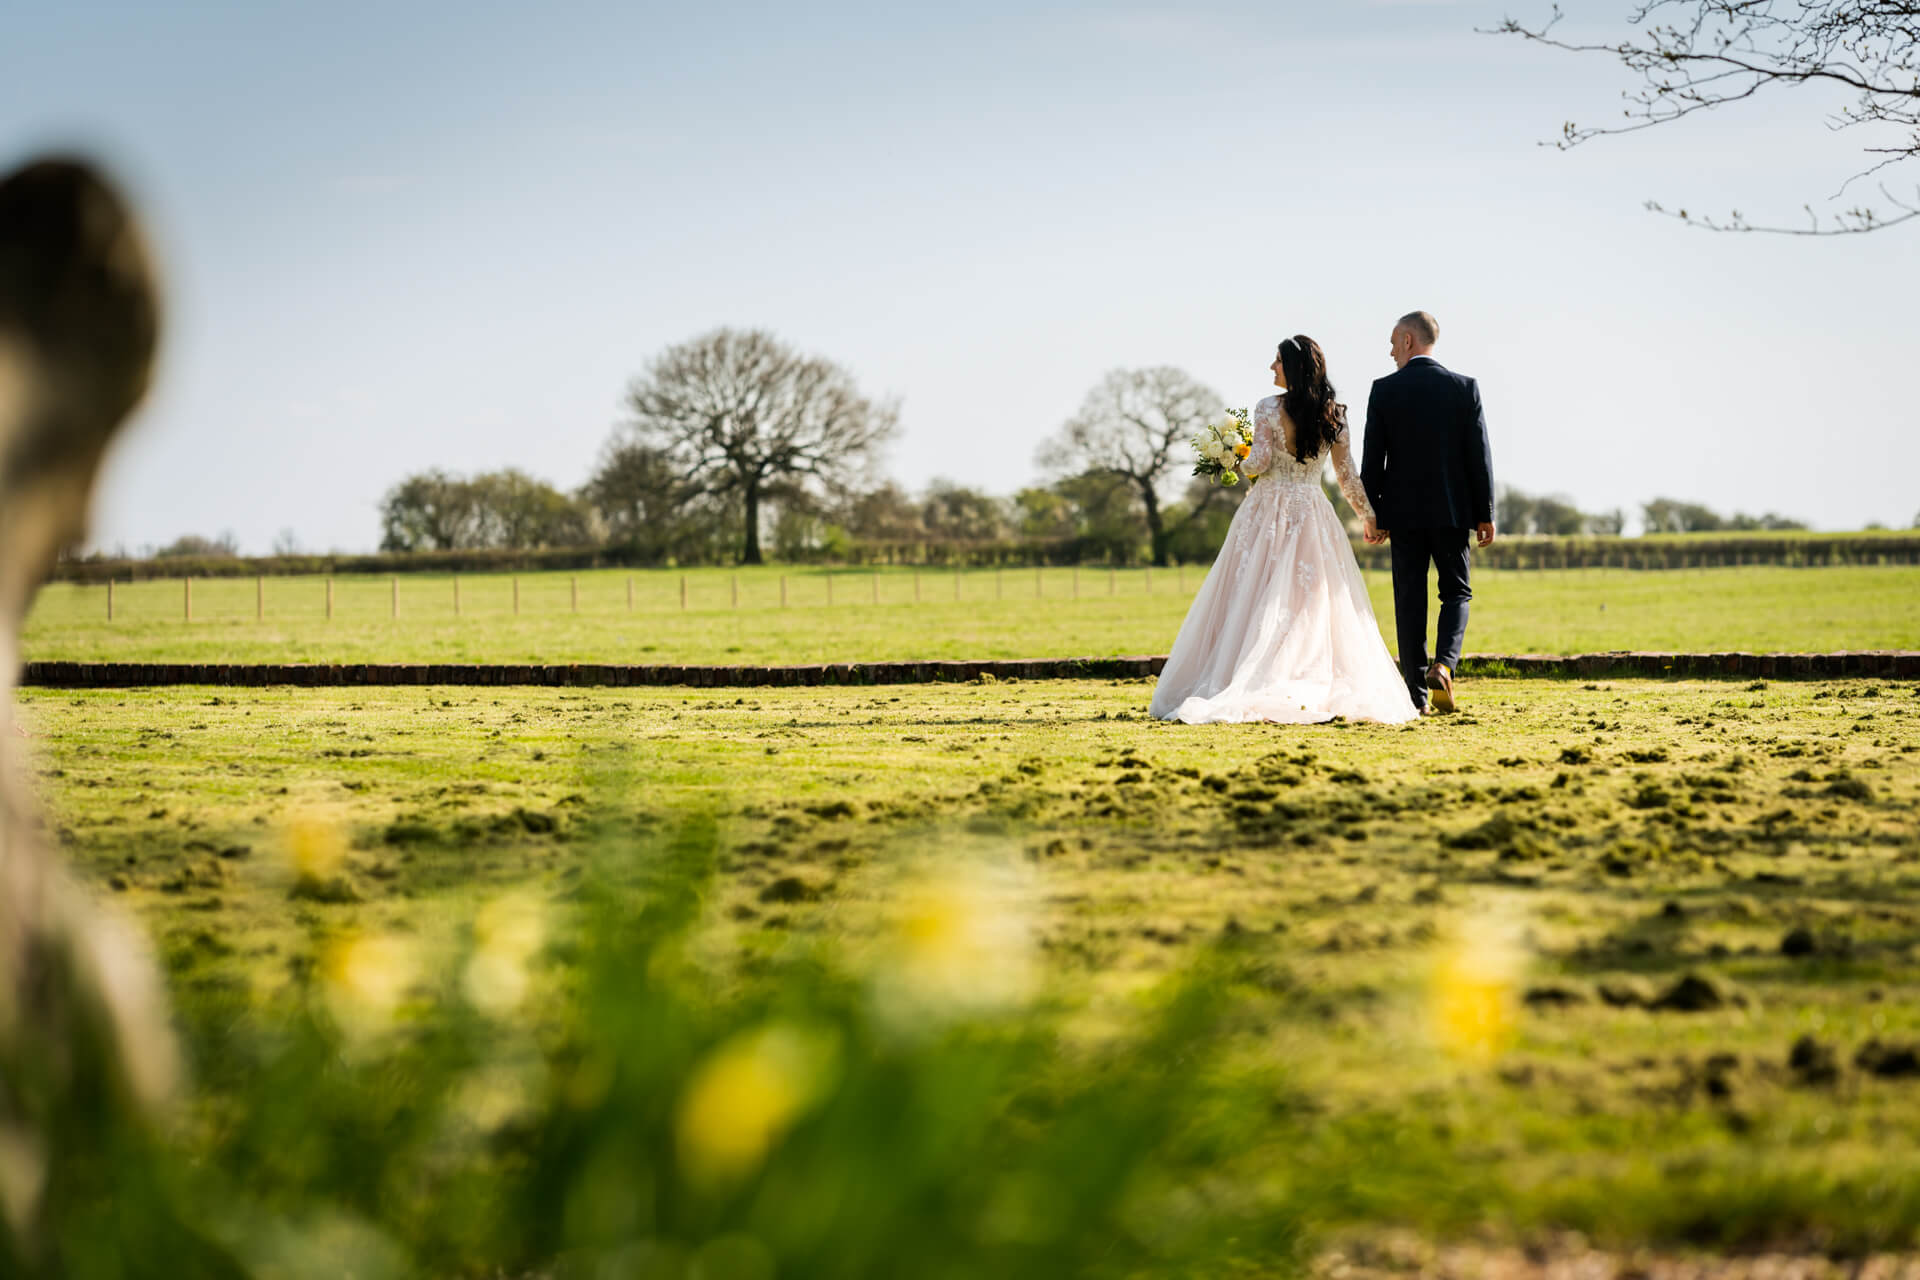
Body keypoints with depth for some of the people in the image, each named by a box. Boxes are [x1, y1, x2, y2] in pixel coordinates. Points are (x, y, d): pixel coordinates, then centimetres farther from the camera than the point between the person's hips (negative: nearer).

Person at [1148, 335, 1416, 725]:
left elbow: (1258, 463, -14)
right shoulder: (1334, 415, 4)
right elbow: (1347, 474, 5)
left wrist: (1237, 463, 9)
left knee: (1259, 602, 1)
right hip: (1313, 515, 3)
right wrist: (1369, 515, 15)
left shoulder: (1269, 409, -8)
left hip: (1269, 514, -3)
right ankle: (1319, 688, -2)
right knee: (1312, 601, 5)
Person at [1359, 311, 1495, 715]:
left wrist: (1372, 514, 6)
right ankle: (1443, 665, -12)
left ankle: (1419, 694, 4)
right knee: (1456, 592, 12)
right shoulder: (1465, 388, -1)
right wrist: (1485, 514, 4)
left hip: (1403, 511, 0)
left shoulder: (1384, 390, -3)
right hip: (1452, 511, 0)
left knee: (1410, 601, 5)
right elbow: (1479, 454, -2)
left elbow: (1372, 458, -2)